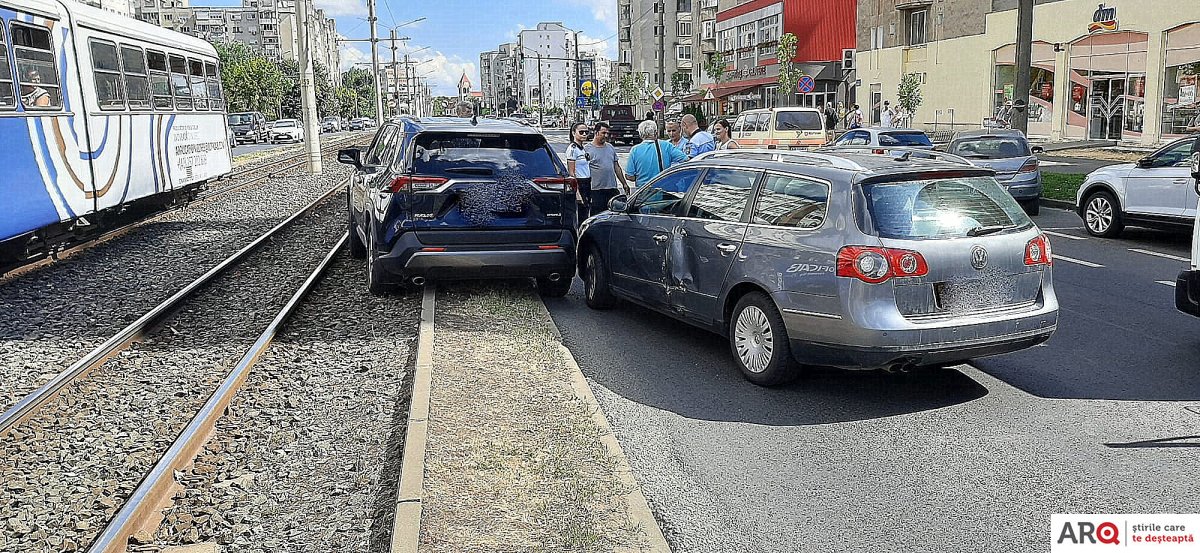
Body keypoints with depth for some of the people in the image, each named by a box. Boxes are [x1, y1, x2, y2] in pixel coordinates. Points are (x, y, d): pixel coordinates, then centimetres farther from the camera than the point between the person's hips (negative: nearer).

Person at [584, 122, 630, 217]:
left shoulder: (610, 147, 15)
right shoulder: (587, 149, -3)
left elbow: (617, 167, 20)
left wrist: (624, 183, 16)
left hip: (612, 188, 6)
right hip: (596, 190, -6)